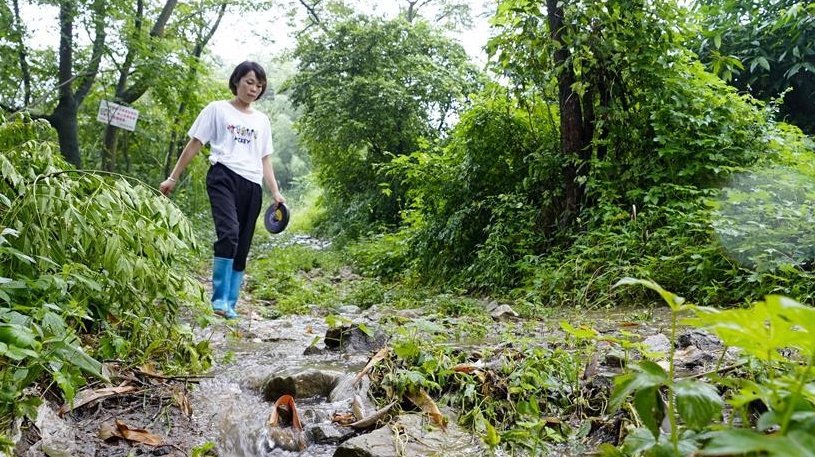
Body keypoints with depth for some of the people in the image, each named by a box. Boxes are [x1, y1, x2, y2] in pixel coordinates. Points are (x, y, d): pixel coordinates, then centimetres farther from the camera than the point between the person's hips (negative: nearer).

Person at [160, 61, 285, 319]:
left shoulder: (262, 120, 22)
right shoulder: (217, 109, 10)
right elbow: (194, 146, 9)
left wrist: (275, 193, 10)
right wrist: (173, 178, 5)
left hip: (252, 186, 5)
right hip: (223, 177, -4)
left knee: (242, 248, 2)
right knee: (229, 233, -26)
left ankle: (230, 305, 9)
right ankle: (220, 300, -21)